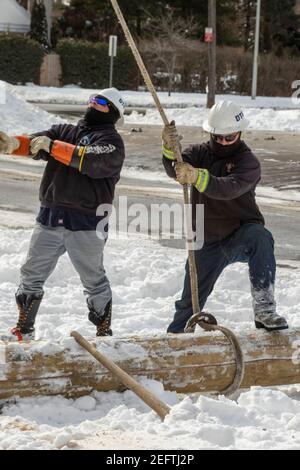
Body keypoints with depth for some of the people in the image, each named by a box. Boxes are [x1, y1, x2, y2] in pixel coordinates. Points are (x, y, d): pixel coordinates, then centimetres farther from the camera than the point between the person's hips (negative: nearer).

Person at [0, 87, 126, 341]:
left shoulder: (111, 141, 0)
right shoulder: (64, 131, 16)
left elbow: (92, 161, -20)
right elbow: (35, 144, 0)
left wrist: (53, 146, -23)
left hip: (86, 222, -5)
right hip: (49, 217, 5)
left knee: (94, 281, 5)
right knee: (32, 275, 9)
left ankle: (104, 333, 18)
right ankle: (24, 329, 21)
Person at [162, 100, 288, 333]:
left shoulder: (249, 162, -10)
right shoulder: (200, 153, 3)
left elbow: (229, 189, -30)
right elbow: (175, 169, -18)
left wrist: (197, 177, -47)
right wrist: (171, 150, -40)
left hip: (241, 236, -3)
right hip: (208, 243, 3)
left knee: (260, 237, -36)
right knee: (190, 303, 6)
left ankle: (264, 311, -41)